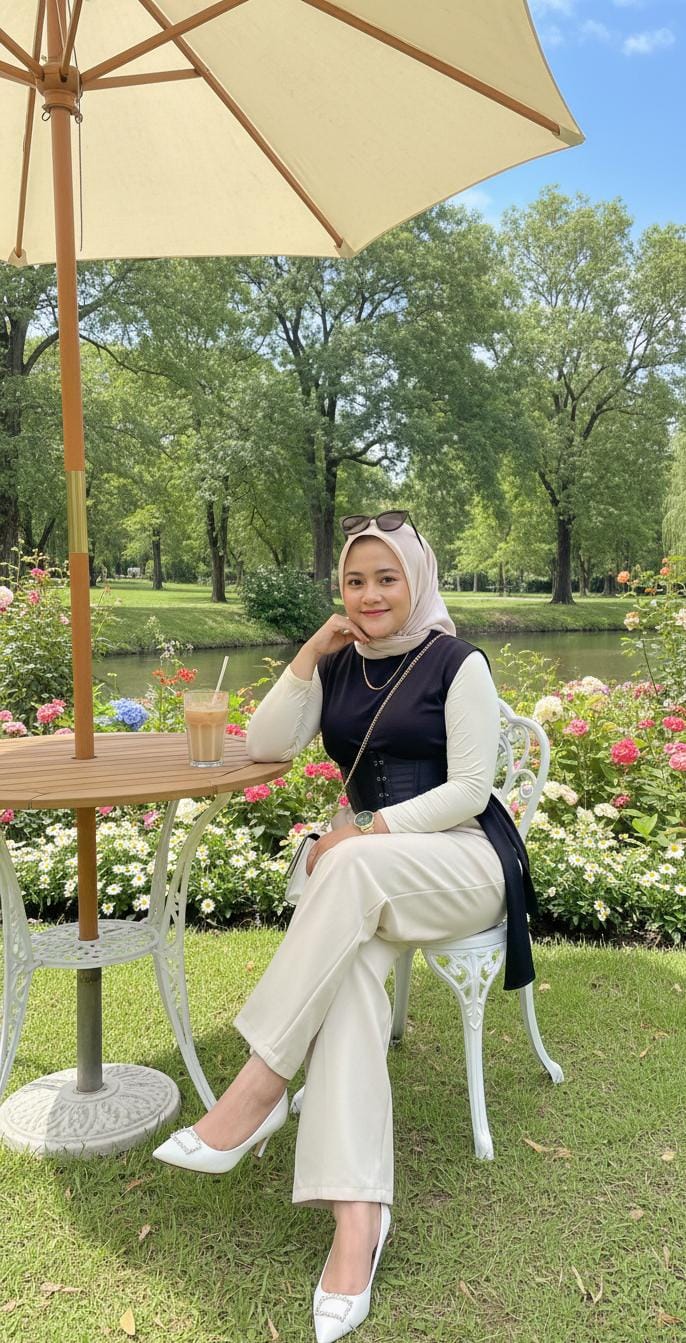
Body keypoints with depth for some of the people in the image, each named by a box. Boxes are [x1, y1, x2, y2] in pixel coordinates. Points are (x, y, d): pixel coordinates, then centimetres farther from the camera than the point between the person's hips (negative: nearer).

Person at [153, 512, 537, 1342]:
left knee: (353, 869, -37)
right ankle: (357, 1210, -34)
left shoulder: (457, 663, -3)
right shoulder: (339, 666, 11)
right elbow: (265, 746, 4)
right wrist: (309, 656, -5)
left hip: (466, 859, -4)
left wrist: (368, 834, -21)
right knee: (352, 965, -30)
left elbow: (468, 791, -10)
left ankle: (257, 1091, -32)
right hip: (375, 871, 4)